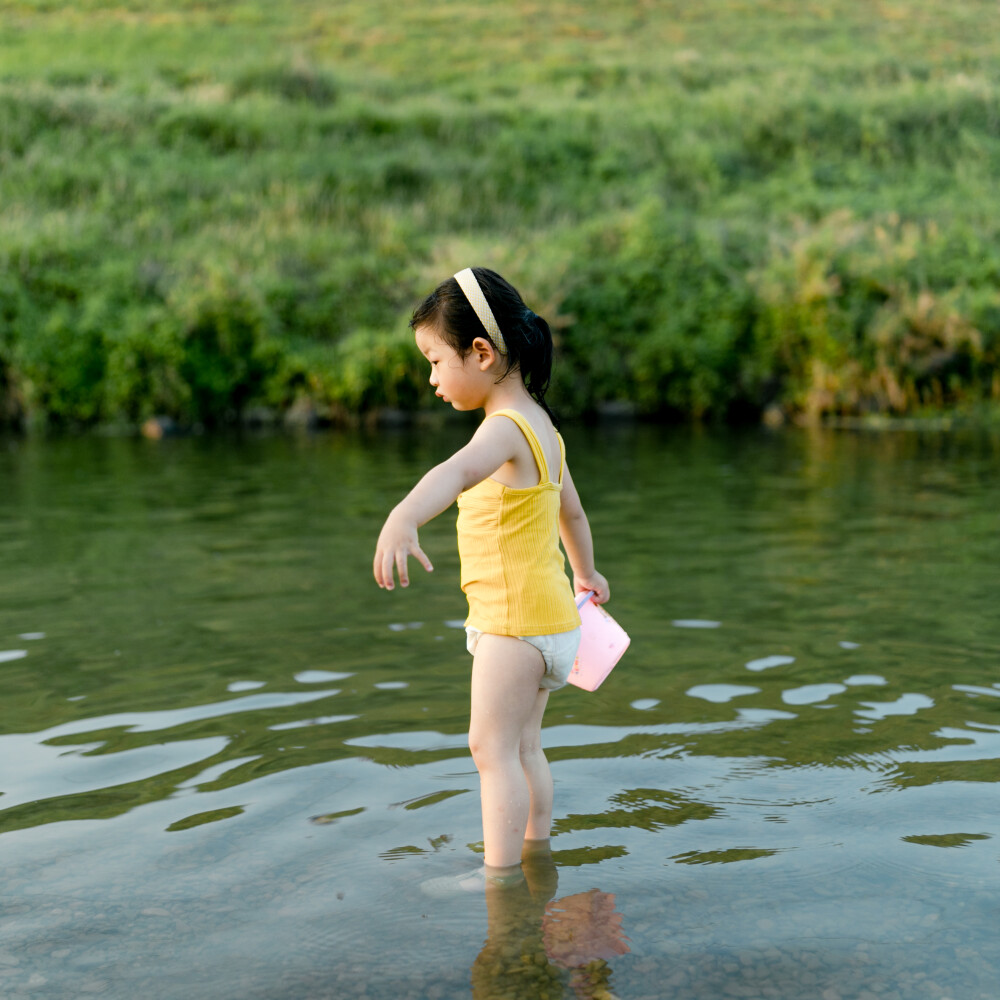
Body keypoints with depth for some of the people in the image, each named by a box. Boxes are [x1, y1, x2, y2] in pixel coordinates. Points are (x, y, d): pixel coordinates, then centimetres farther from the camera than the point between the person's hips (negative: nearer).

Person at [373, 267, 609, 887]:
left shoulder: (506, 428, -20)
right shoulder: (542, 426, 11)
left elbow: (457, 472, -43)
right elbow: (572, 509, 25)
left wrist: (402, 520, -62)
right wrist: (586, 574, 41)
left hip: (514, 621, -10)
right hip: (550, 615, 10)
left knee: (493, 747, -4)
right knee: (523, 745, 19)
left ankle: (501, 876, 1)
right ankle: (536, 854, 30)